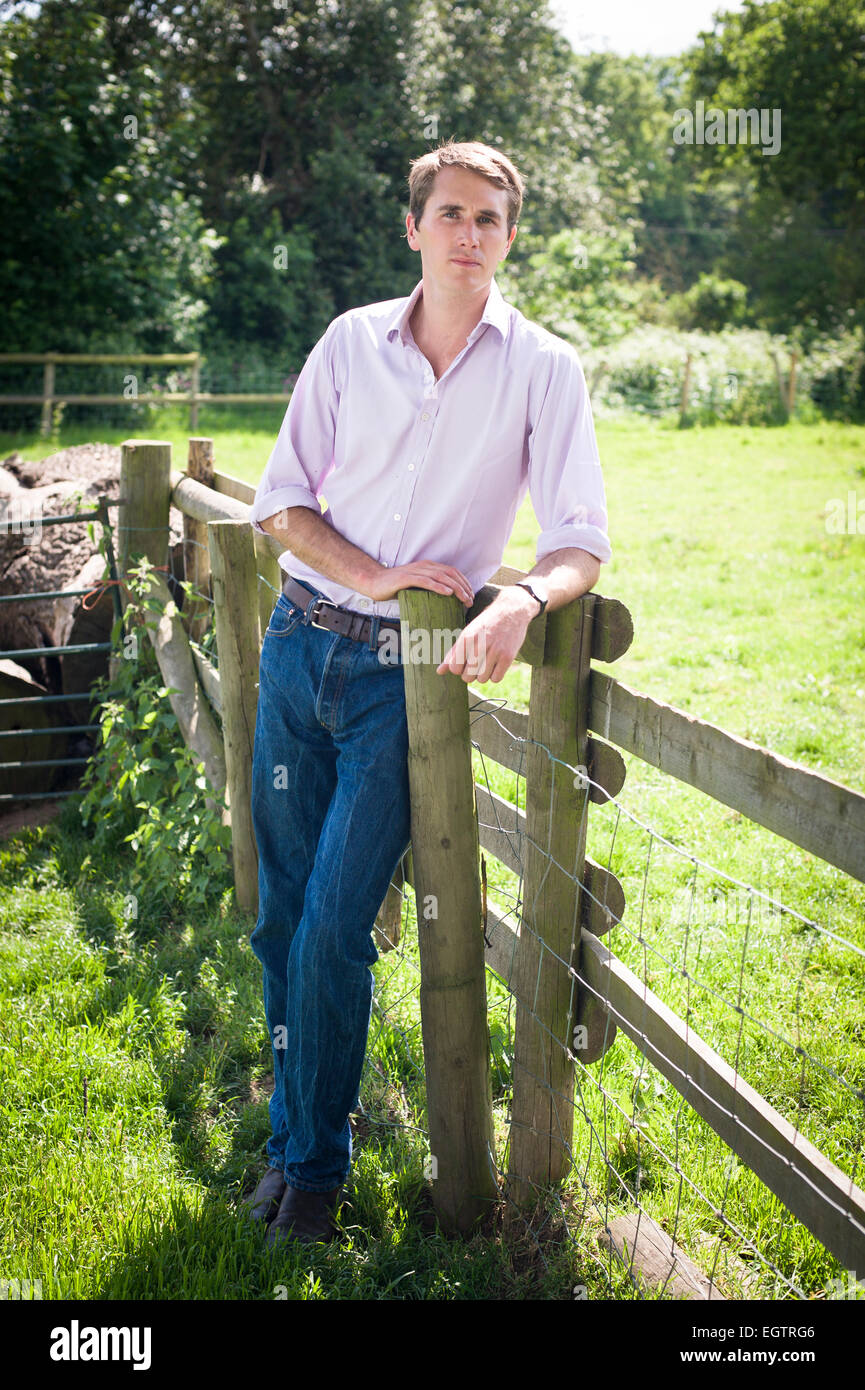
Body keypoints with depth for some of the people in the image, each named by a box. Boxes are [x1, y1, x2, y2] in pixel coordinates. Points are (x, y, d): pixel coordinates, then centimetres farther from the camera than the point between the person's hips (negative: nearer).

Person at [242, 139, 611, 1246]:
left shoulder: (544, 368, -2)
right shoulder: (351, 341, 4)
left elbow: (580, 544, -7)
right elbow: (282, 502, 5)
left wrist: (521, 600, -29)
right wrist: (372, 576, -12)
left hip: (408, 672, -3)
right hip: (302, 644, 3)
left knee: (332, 932, -7)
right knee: (281, 916, 9)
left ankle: (314, 1162, 14)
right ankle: (288, 1134, 29)